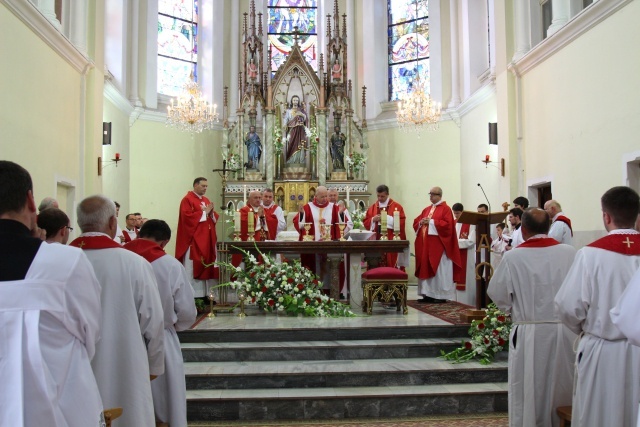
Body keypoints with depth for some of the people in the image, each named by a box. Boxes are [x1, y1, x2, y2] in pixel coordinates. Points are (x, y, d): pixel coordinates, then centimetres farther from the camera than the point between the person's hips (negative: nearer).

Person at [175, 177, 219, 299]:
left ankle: (206, 294, 12)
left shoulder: (206, 200, 18)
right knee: (195, 267, -6)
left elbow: (215, 218, 18)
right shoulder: (187, 199, -6)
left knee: (207, 266, 7)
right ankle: (193, 296, -2)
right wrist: (204, 212, -12)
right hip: (194, 240, -8)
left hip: (207, 240, 8)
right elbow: (187, 217, -19)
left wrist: (211, 213, -4)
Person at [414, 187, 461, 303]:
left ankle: (441, 296, 1)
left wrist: (431, 222, -15)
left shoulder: (445, 209, -3)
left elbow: (447, 225, -15)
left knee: (439, 270, -4)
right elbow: (416, 222, 17)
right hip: (426, 245, 7)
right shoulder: (426, 209, 19)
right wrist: (421, 222, -5)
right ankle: (428, 294, 12)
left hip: (438, 245, -7)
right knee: (426, 269, 6)